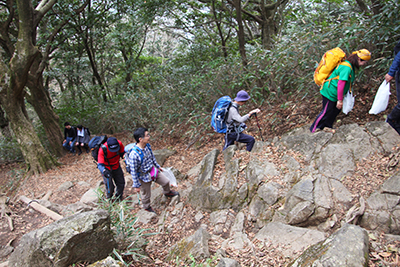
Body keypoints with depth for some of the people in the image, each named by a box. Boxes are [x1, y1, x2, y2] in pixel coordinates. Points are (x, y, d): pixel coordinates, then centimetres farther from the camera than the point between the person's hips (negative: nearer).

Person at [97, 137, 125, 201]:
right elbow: (100, 164, -34)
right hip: (107, 169, -4)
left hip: (116, 166, 4)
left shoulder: (119, 144, -24)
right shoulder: (103, 150, -35)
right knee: (109, 186, 2)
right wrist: (104, 171, -54)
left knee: (121, 183, 16)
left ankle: (119, 197, 44)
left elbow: (122, 153, -5)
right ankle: (109, 199, 33)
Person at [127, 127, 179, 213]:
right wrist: (136, 185, -16)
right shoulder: (134, 155, -37)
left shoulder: (147, 145, -14)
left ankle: (167, 192, 55)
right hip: (144, 177, -6)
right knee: (146, 195, 17)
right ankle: (147, 207, 50)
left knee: (166, 181, 21)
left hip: (153, 170, 6)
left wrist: (158, 166, 20)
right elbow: (133, 172, -26)